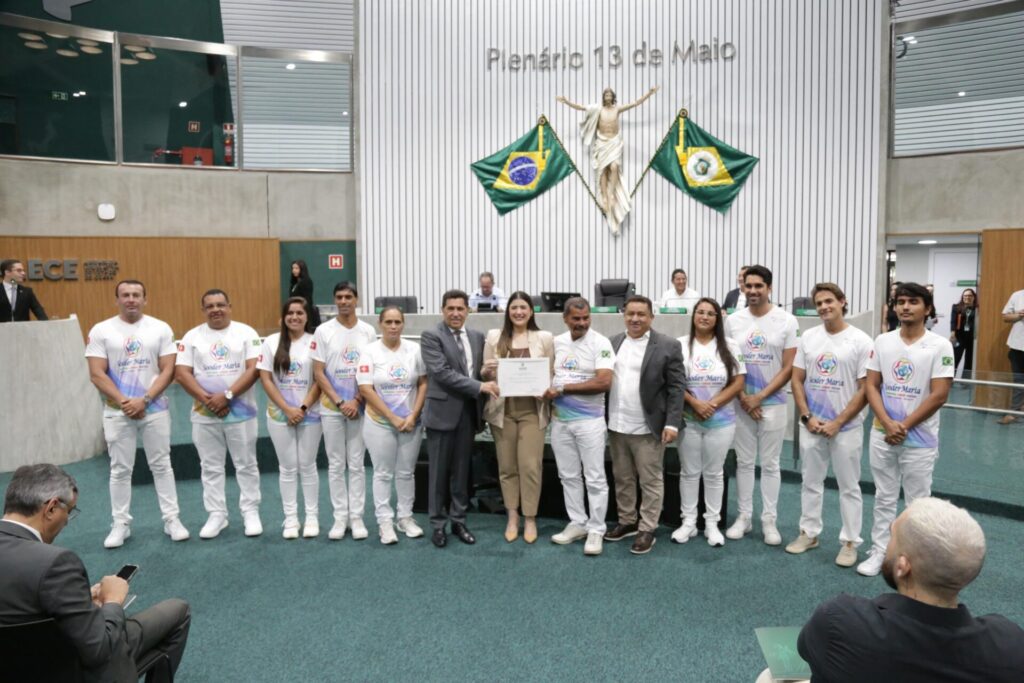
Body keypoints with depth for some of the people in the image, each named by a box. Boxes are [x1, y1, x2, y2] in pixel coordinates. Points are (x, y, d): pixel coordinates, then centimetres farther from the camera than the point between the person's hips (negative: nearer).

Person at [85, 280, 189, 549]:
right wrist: (124, 402, -13)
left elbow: (168, 371, -4)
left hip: (155, 409, 0)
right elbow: (96, 374, -5)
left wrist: (144, 400, -13)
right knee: (120, 470, 8)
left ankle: (172, 519, 15)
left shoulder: (161, 328, 0)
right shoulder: (101, 331, -1)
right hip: (117, 412, 0)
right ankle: (120, 524, 20)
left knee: (161, 466, 7)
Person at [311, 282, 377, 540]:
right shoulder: (323, 331, -2)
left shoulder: (368, 331, 1)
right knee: (336, 465, 7)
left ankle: (356, 517, 15)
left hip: (359, 407, 1)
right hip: (331, 408, 0)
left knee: (357, 465, 6)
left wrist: (357, 401, -9)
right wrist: (340, 402, -11)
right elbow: (318, 373, -4)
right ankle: (340, 517, 17)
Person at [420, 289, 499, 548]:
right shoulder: (431, 336, -8)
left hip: (468, 412, 5)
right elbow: (442, 372, -18)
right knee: (439, 472, 6)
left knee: (461, 471, 13)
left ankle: (459, 521, 24)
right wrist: (480, 387, -21)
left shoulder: (477, 337, 10)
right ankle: (438, 524, 18)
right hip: (442, 412, -5)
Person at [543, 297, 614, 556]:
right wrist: (550, 397, -2)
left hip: (589, 420, -5)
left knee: (595, 478, 2)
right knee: (569, 476, 13)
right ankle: (577, 523, 25)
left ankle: (596, 530, 13)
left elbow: (604, 383, -21)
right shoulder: (556, 342, 5)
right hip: (559, 419, 5)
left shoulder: (600, 343, -11)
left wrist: (562, 389, -17)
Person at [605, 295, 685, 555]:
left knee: (651, 481, 5)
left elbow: (676, 388, -8)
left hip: (648, 428, -5)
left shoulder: (668, 346, -6)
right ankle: (626, 522, 30)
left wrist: (672, 423, -14)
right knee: (622, 478, 16)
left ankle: (647, 529, 15)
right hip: (616, 426, 5)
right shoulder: (612, 343, 8)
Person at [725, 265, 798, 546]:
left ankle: (769, 520, 17)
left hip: (773, 404, -2)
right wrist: (743, 397, -6)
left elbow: (789, 367, -6)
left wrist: (760, 397, -11)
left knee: (770, 463, 6)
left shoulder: (786, 321, -5)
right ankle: (744, 516, 20)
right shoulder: (733, 321, 1)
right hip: (741, 403, 2)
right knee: (744, 462, 9)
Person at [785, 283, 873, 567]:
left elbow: (865, 389, -10)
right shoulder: (808, 337, 3)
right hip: (811, 426, 4)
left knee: (849, 486, 8)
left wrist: (838, 423, -13)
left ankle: (850, 541, 20)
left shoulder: (860, 341, -9)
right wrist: (807, 417, -5)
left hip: (846, 428, -4)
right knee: (810, 482, 15)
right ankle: (809, 533, 28)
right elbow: (797, 380, 5)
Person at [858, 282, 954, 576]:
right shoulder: (882, 341, 2)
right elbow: (871, 386, 1)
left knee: (918, 502, 9)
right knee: (884, 498, 13)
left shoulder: (939, 345, -8)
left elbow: (939, 395, -11)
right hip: (882, 435, 3)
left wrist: (905, 426, -12)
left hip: (920, 439, -3)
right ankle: (879, 551, 25)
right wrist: (888, 424, -12)